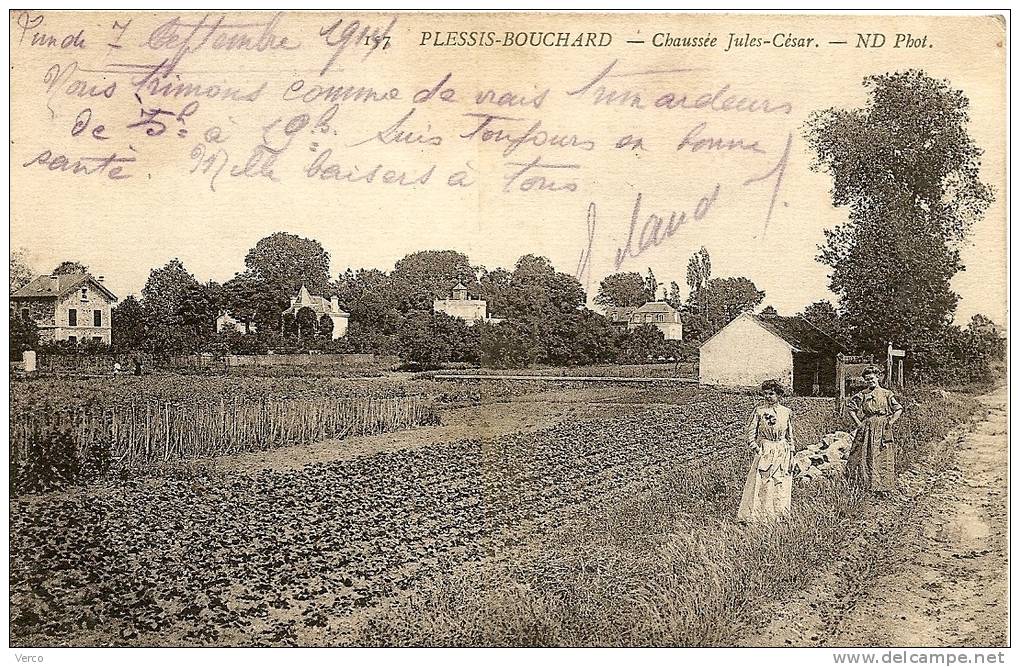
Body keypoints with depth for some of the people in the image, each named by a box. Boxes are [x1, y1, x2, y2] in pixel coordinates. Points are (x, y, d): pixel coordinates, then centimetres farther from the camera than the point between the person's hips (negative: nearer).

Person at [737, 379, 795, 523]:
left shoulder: (787, 412, 4)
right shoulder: (759, 411, -4)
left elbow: (790, 437, 10)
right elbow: (751, 435, -3)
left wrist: (791, 457, 6)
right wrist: (758, 451, -11)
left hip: (783, 454, 3)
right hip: (764, 453, -2)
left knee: (781, 490, 6)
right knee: (761, 489, -4)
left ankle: (779, 519, 14)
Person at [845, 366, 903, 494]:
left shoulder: (887, 394, 4)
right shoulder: (862, 395, 7)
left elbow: (899, 409, 5)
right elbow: (849, 406, 11)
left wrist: (890, 422, -4)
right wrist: (858, 422, 5)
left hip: (883, 431, -1)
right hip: (866, 430, 1)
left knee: (883, 458, -2)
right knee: (865, 458, -1)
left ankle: (883, 487, 1)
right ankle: (864, 485, 3)